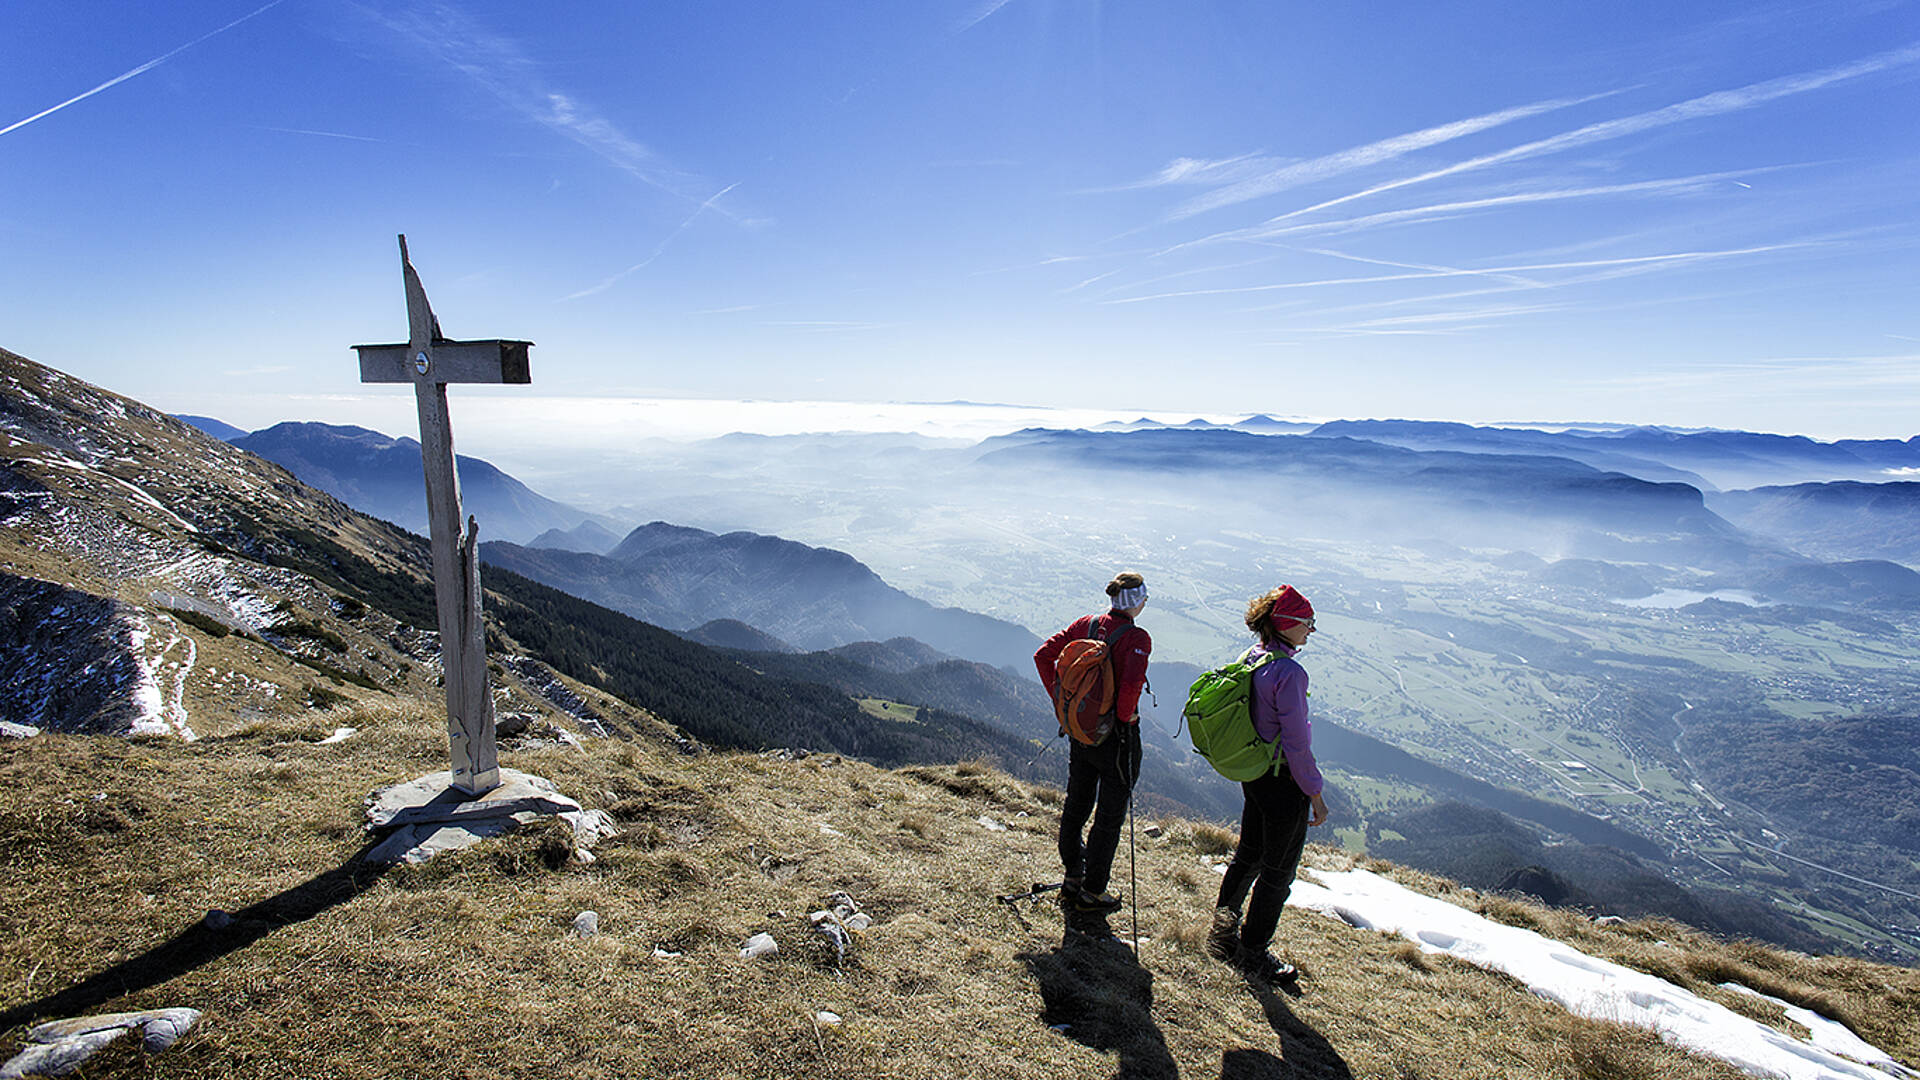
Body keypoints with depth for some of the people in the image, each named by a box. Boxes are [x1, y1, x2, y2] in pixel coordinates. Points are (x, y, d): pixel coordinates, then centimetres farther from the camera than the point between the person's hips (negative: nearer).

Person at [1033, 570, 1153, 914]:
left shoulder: (1086, 624, -1)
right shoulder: (1136, 638, -18)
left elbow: (1042, 655, -1)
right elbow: (1131, 684, -33)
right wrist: (1126, 715, -15)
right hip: (1116, 737, -6)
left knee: (1076, 805, 19)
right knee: (1109, 815, 10)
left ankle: (1071, 879, 34)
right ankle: (1092, 892, 21)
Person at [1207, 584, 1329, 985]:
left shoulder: (1250, 659, 2)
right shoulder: (1288, 672, -25)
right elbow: (1296, 743, -22)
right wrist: (1315, 793, -11)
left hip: (1252, 775, 8)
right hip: (1284, 782, -8)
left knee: (1248, 855, 23)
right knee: (1278, 872, 9)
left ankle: (1222, 934, 36)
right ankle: (1252, 955, 23)